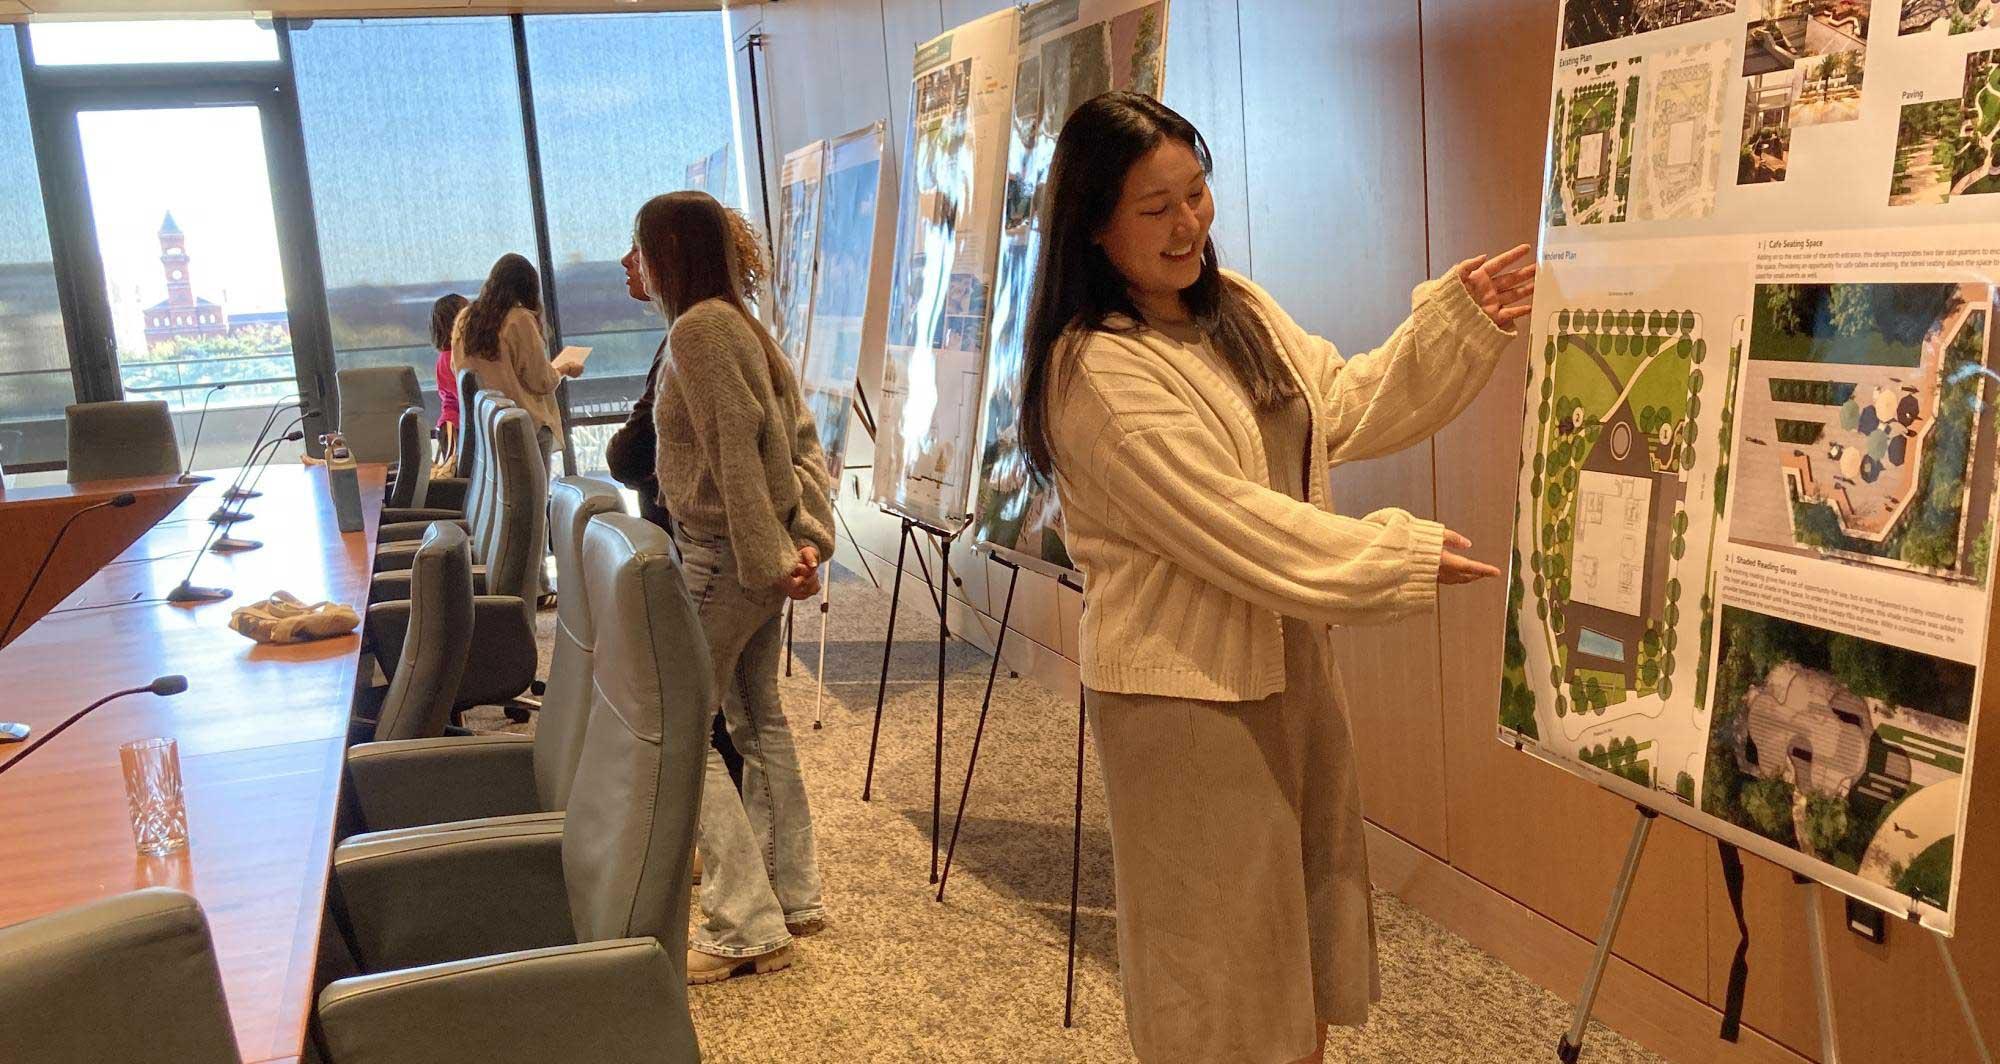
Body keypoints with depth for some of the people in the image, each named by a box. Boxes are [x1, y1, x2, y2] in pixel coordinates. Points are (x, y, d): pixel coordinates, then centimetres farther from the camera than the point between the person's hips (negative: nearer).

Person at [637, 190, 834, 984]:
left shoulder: (699, 329, -16)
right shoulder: (744, 326, 13)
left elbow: (737, 458, -21)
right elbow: (802, 442, 7)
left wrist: (772, 558, -19)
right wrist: (810, 536, -1)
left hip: (725, 557, -10)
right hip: (761, 555, 10)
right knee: (758, 718, 17)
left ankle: (746, 926, 2)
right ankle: (792, 895, 28)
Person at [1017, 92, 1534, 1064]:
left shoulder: (1238, 309, 7)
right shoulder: (1097, 372, -20)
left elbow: (1347, 408, 11)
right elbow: (1232, 526, -22)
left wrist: (1460, 319, 0)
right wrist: (1406, 557, -16)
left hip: (1292, 662, 9)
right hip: (1187, 692, -8)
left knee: (1312, 937, 20)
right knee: (1222, 963, 7)